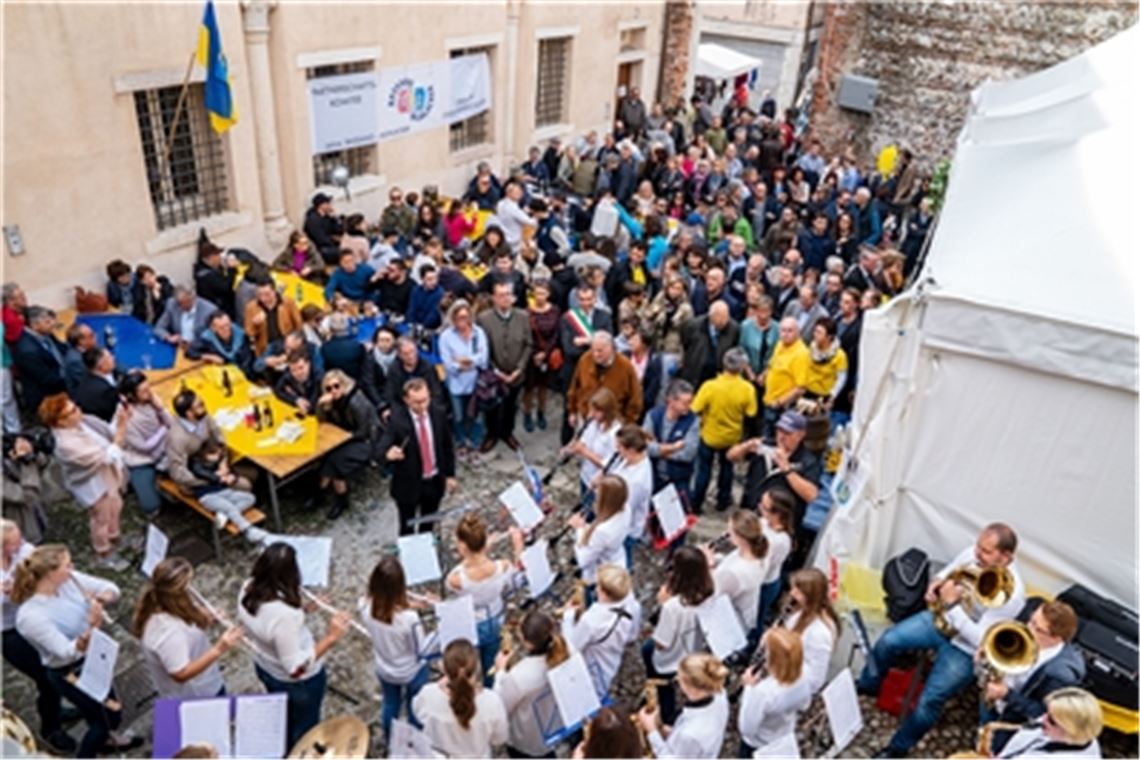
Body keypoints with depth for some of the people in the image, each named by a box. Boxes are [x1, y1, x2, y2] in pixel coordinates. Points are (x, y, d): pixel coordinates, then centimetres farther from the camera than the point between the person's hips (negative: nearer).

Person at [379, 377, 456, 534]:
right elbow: (382, 446, -33)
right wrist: (389, 453, -57)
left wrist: (450, 474, 7)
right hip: (408, 484, -4)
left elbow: (447, 445, 3)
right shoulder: (396, 420, -22)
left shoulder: (437, 414, -9)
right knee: (408, 528, 13)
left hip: (435, 481, 4)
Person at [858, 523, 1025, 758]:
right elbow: (948, 572, 8)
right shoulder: (973, 553, -14)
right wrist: (937, 583, -15)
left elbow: (981, 640, -29)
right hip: (941, 619, 6)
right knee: (888, 641, -7)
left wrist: (952, 605, -33)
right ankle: (867, 685, 23)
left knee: (929, 702, -12)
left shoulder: (1011, 594, -31)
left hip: (965, 649, -6)